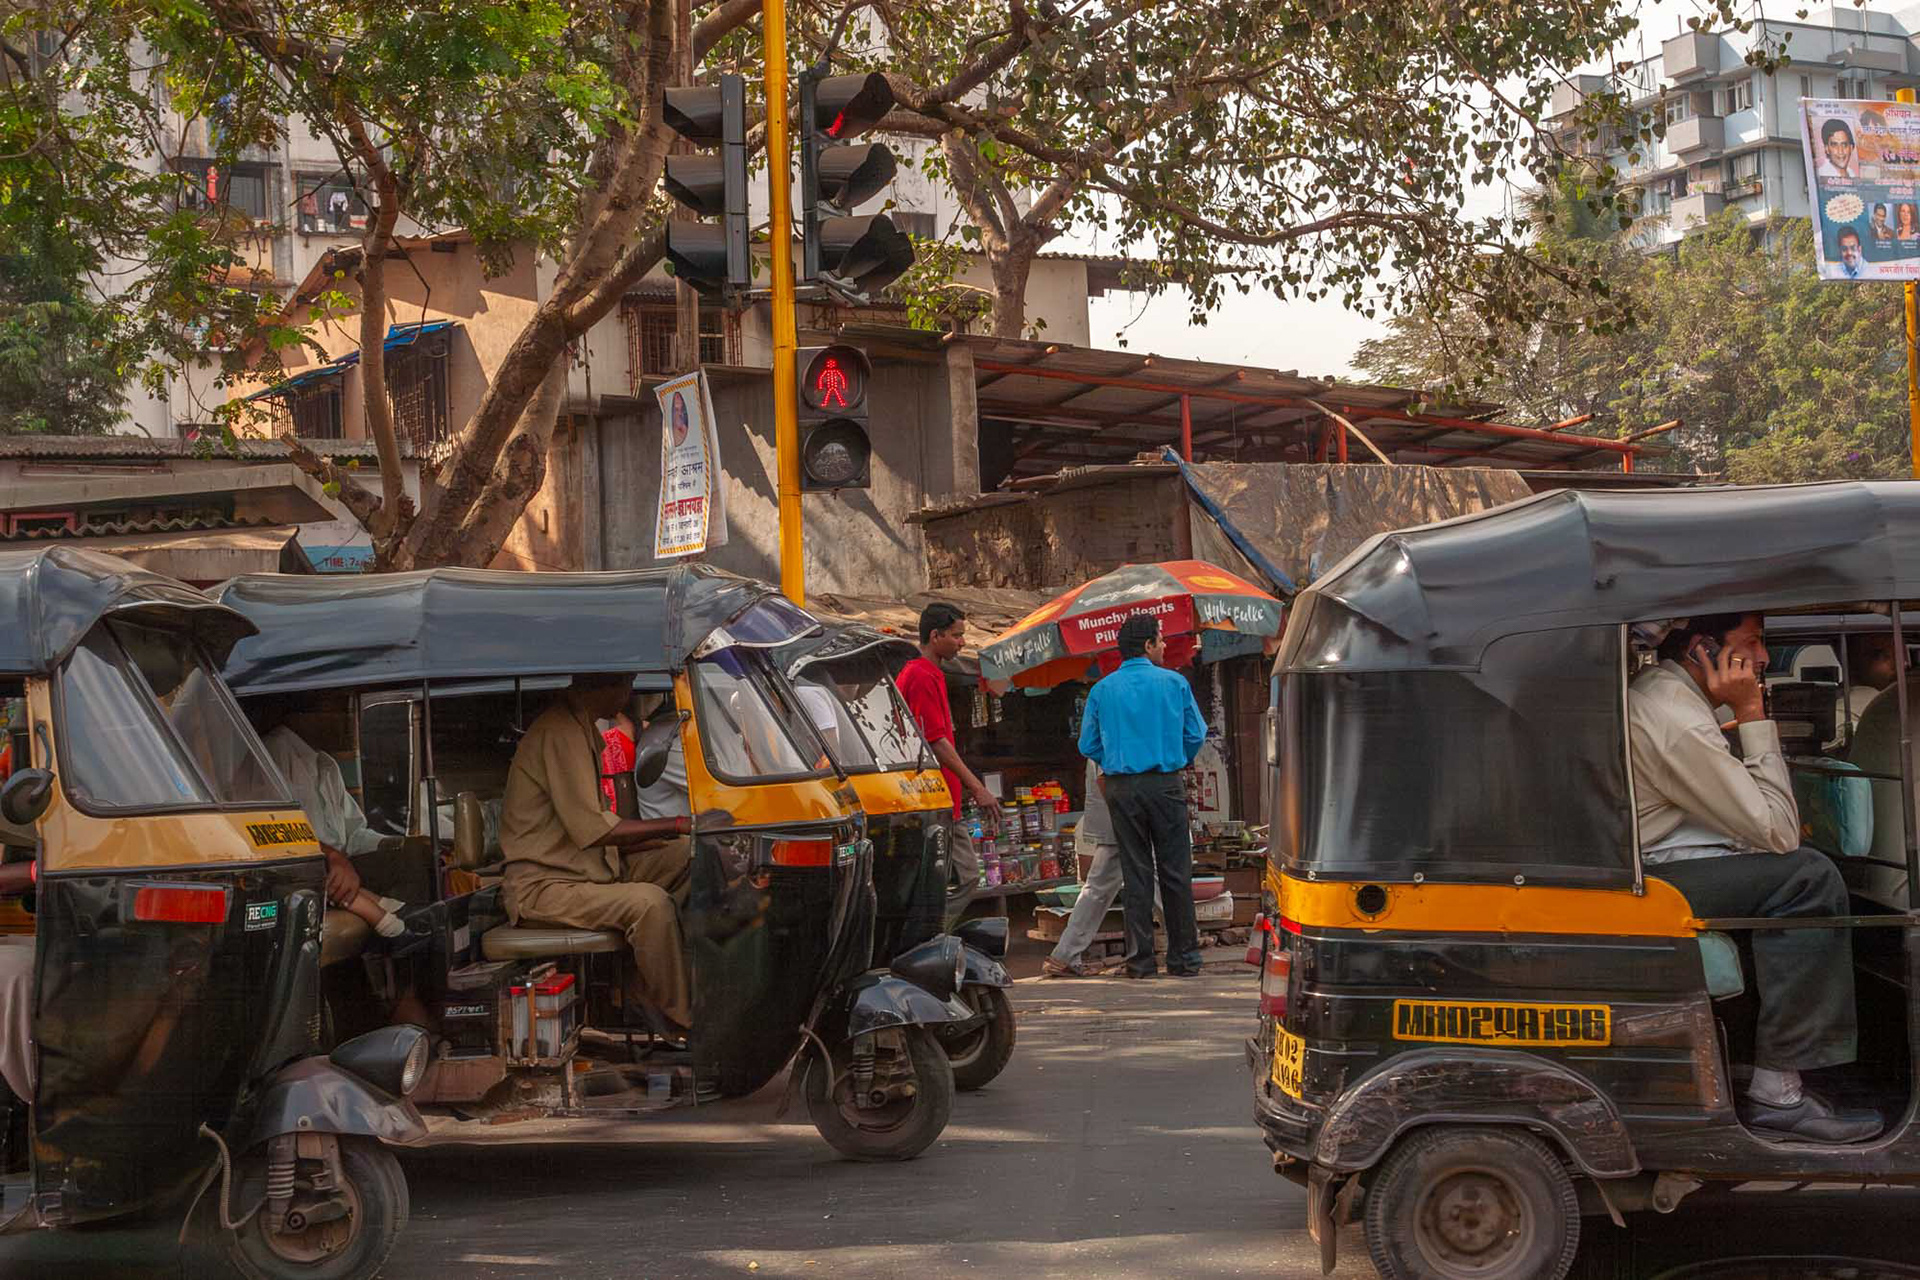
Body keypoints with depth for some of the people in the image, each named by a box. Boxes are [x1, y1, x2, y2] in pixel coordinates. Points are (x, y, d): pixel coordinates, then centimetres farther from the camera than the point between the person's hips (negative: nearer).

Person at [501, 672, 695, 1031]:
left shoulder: (580, 728, 16)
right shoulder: (559, 732, -17)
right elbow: (592, 829, -24)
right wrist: (678, 824, -19)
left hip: (588, 868, 11)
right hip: (542, 885, -11)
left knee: (691, 853, 2)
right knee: (650, 902, -32)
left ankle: (644, 989, -2)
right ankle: (682, 1020, -19)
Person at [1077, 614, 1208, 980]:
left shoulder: (1102, 690, 4)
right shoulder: (1174, 683, -1)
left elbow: (1088, 745, 5)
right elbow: (1196, 735, 3)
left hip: (1122, 788, 2)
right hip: (1165, 785, -2)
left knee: (1135, 874, 6)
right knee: (1175, 871, 4)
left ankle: (1140, 959, 6)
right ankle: (1184, 957, 6)